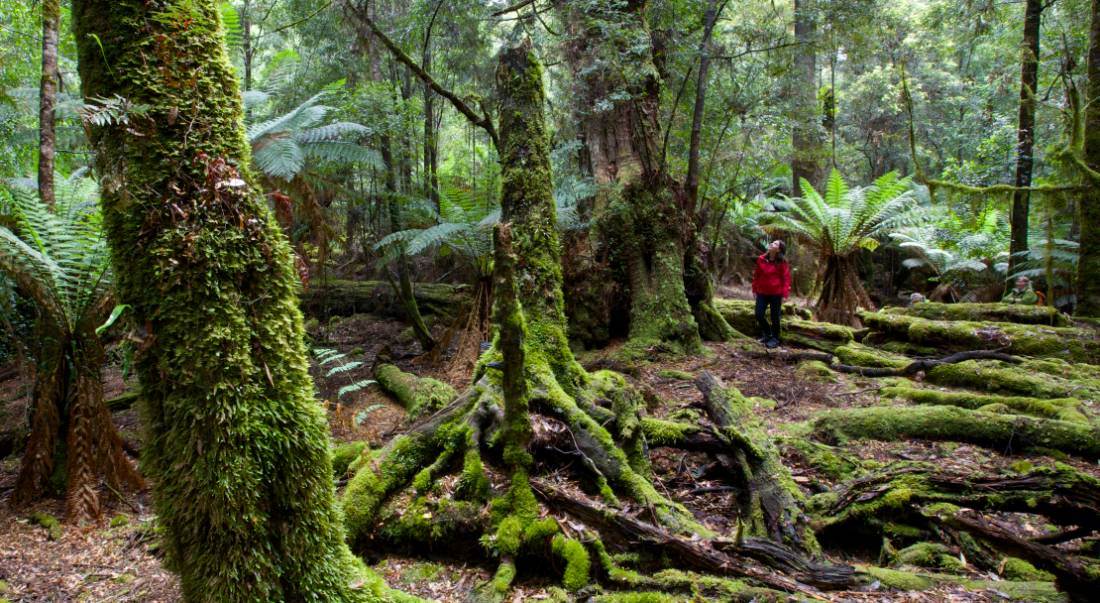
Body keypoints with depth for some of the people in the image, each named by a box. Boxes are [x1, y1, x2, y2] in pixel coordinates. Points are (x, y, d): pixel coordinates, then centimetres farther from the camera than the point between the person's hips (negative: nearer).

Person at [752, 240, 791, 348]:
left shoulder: (782, 262, -9)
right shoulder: (761, 259, 0)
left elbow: (786, 278, -7)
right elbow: (756, 275, 9)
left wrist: (784, 294, -12)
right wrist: (754, 289, 10)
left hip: (776, 294, -3)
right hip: (762, 293, 4)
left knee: (775, 317, 7)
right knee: (759, 315, 3)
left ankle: (775, 338, 24)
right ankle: (767, 333, 29)